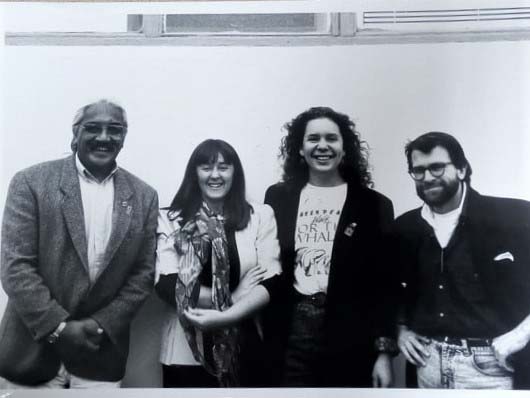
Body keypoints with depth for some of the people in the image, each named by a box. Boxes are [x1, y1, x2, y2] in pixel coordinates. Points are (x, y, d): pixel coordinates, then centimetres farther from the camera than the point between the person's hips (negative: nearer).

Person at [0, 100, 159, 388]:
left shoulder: (143, 196, 2)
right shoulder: (32, 182, -5)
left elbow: (143, 272, 2)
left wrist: (101, 325, -8)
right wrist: (59, 326, -15)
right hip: (32, 349, -1)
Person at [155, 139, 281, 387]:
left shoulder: (261, 216, 1)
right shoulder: (171, 220, -1)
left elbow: (270, 282, -5)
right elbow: (167, 285, -9)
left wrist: (226, 316, -18)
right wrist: (233, 297, -13)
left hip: (244, 350, 1)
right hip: (185, 351, -1)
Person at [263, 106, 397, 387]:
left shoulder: (373, 205, 1)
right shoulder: (278, 197, 6)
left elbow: (384, 284, 0)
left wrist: (384, 351, -4)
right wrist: (265, 338, 2)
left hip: (350, 343, -1)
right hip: (291, 336, 1)